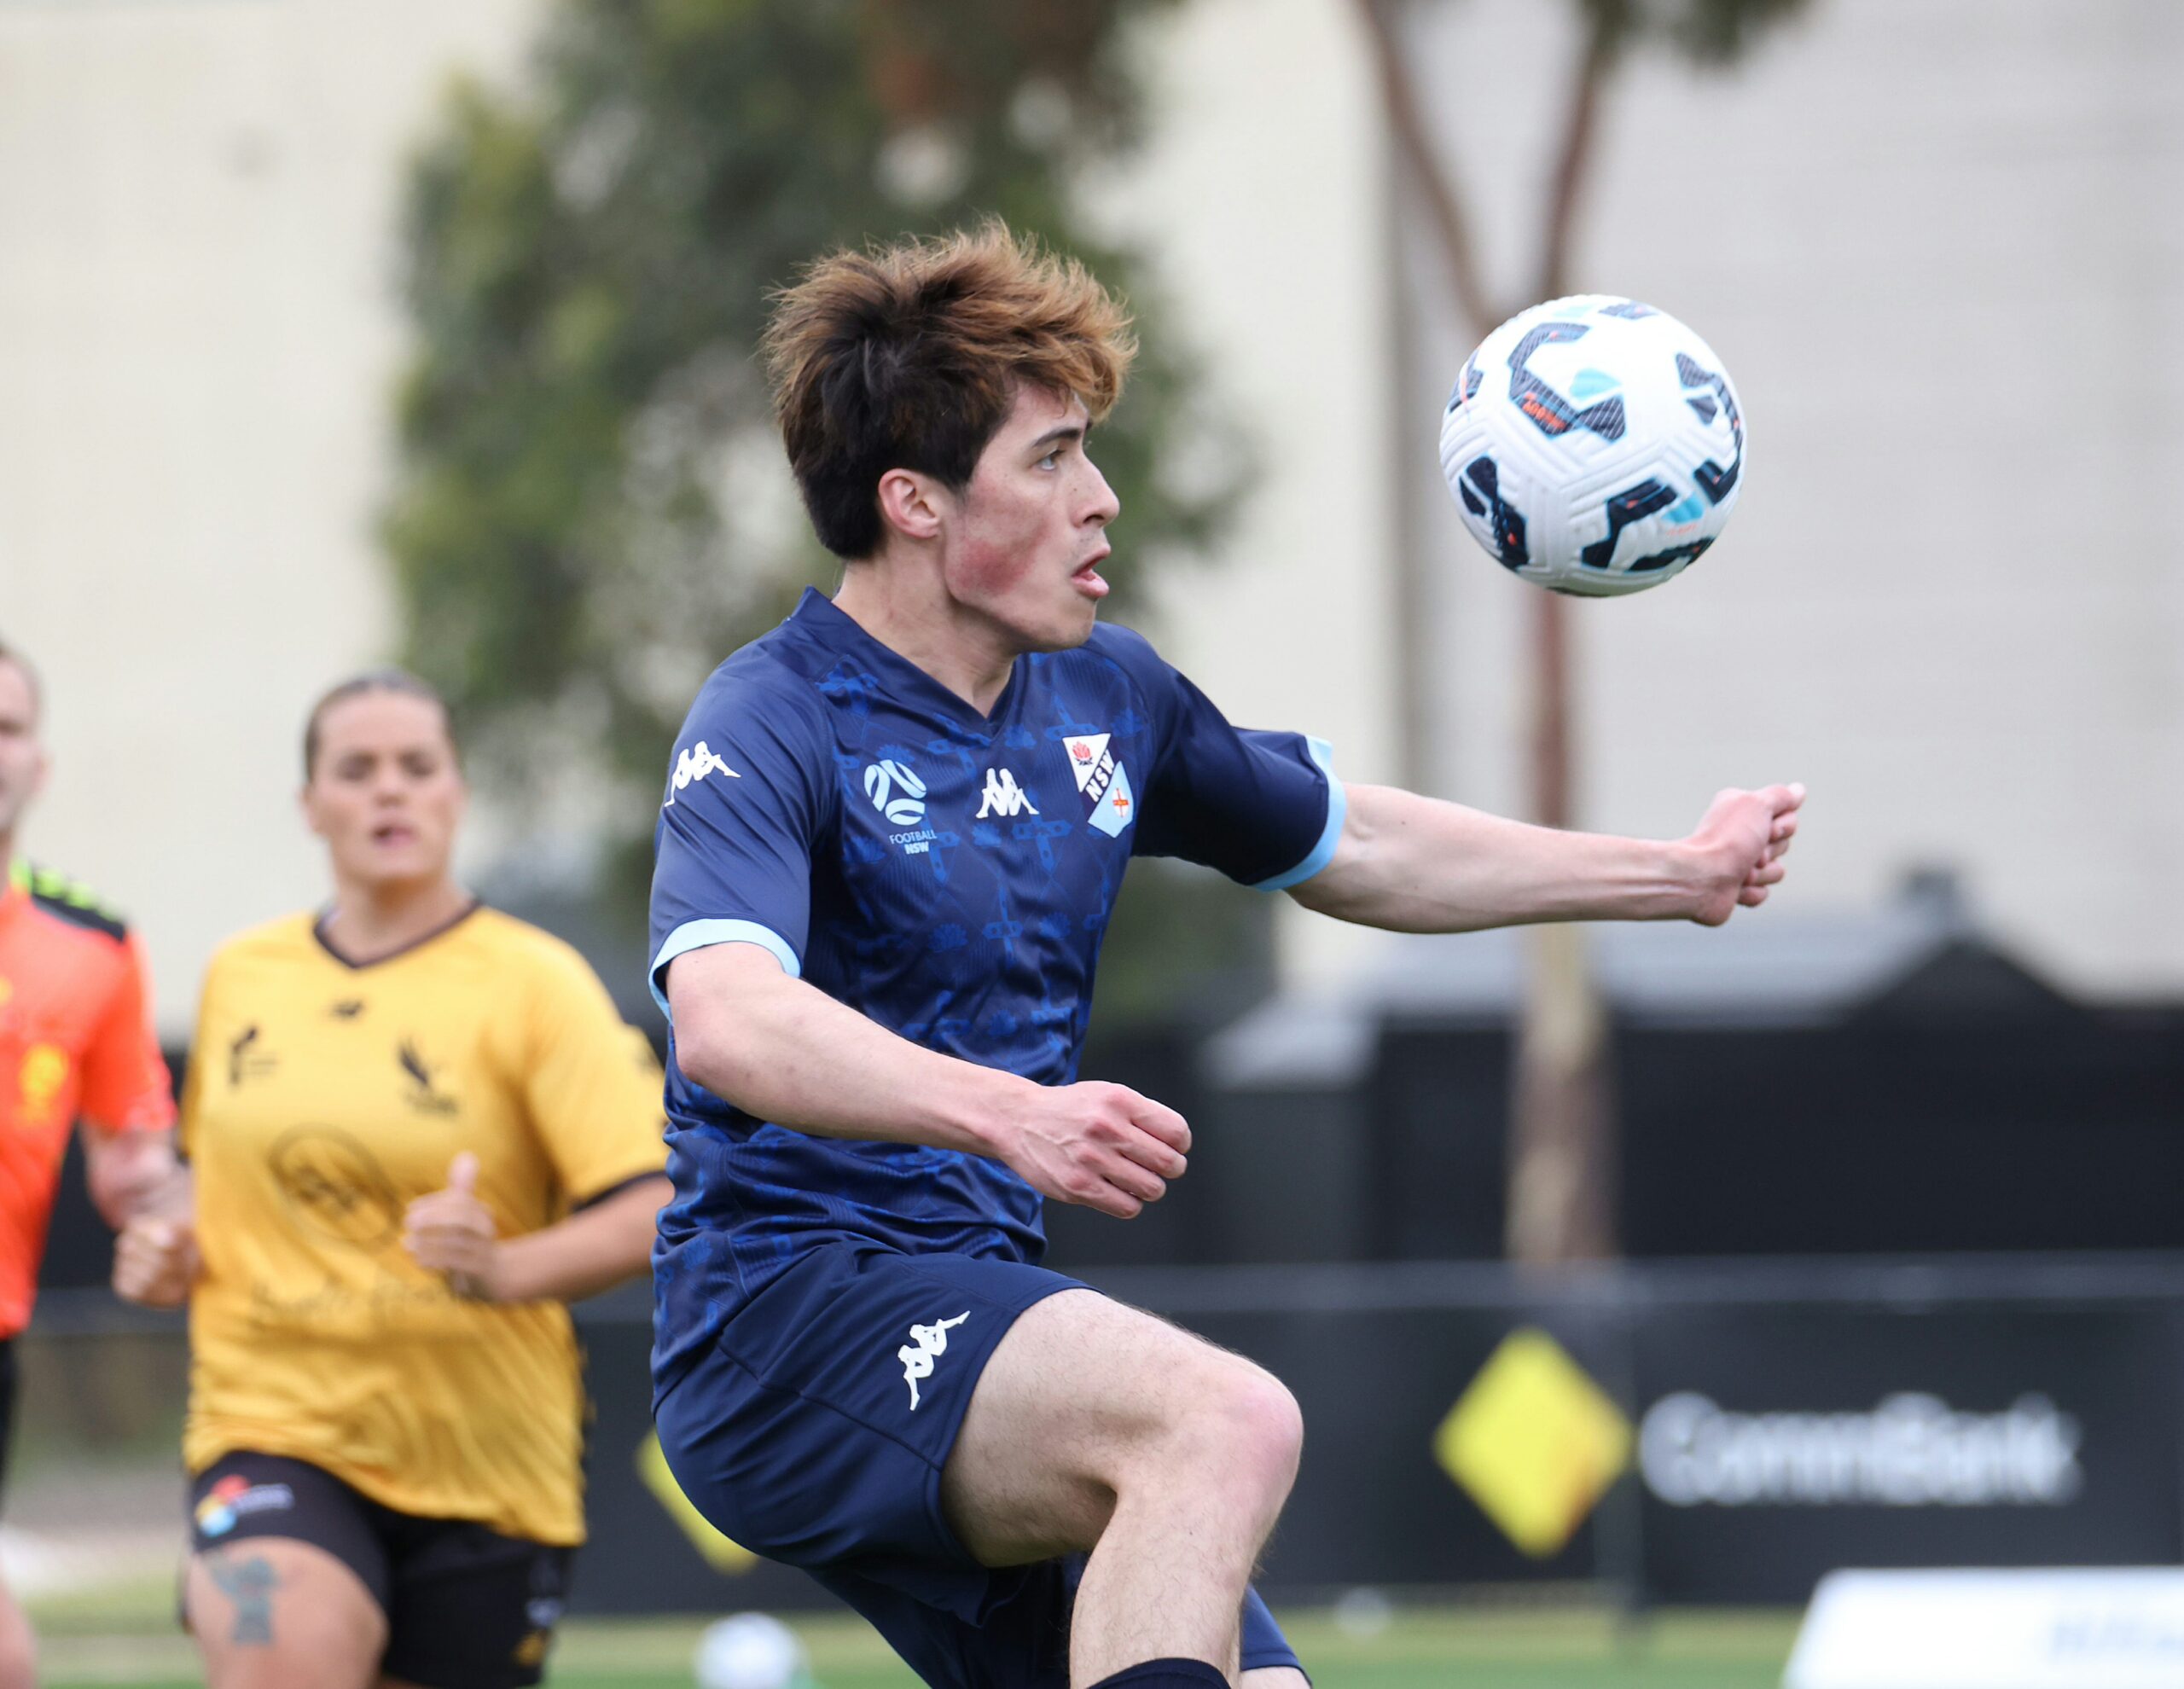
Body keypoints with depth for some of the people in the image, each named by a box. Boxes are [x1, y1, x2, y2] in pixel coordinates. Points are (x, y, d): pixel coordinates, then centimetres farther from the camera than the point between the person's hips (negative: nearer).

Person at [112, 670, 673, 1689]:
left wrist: (506, 1269, -29)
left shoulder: (533, 983, -4)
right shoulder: (238, 979, 10)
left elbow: (653, 1212, -12)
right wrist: (168, 1254, 8)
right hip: (275, 1427, 1)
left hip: (482, 1467, -1)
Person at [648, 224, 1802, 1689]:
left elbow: (1347, 846, 30)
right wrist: (1001, 1110, -45)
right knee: (1226, 1420, -31)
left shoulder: (1102, 697, 13)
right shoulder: (772, 726, -12)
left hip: (982, 1319, 9)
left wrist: (1675, 878, 31)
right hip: (786, 1323, -9)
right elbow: (726, 1019, -31)